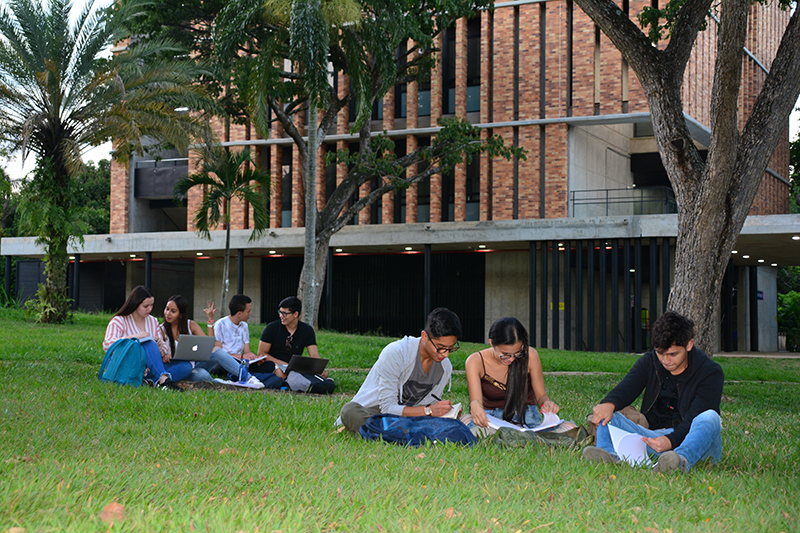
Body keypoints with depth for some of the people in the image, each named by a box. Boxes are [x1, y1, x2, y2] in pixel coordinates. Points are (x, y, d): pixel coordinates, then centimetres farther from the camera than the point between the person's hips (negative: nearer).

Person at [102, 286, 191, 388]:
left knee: (186, 366, -17)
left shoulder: (153, 321, 21)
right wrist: (134, 337, -21)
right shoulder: (119, 321, 3)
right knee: (149, 343, -34)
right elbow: (107, 345, -12)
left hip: (147, 369, 6)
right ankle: (163, 379, -49)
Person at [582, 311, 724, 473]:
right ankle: (610, 455, -46)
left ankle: (683, 460, -62)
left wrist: (671, 441, -39)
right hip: (652, 435, 4)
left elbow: (693, 419, -19)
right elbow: (627, 387, -8)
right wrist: (609, 403, -33)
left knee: (710, 417, -34)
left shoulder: (711, 373, -6)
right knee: (606, 415, -14)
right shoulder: (649, 362, 9)